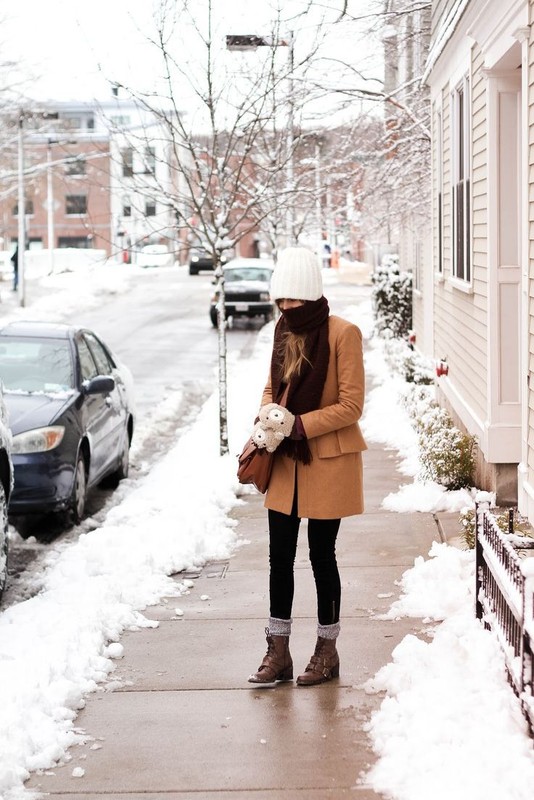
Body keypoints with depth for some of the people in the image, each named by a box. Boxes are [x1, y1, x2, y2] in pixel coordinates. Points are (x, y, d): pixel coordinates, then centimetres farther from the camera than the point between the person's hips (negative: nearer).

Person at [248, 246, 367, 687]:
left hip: (327, 462, -6)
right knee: (280, 555, 7)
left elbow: (351, 405, -15)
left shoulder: (343, 333, -14)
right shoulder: (285, 331, 7)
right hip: (285, 461, 6)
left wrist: (301, 425, -22)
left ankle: (327, 651, 19)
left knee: (322, 554, 4)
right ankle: (278, 652, 16)